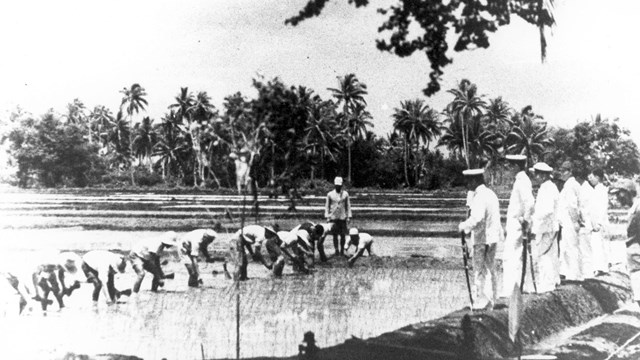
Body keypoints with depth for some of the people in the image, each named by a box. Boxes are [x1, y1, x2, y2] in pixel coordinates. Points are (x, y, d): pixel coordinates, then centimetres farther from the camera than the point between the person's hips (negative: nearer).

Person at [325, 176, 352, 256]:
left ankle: (342, 250, 7)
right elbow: (327, 206, 8)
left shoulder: (345, 194, 4)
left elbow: (348, 206, 9)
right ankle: (336, 249, 6)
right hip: (333, 217, 0)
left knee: (343, 235, -1)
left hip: (343, 217, 0)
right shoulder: (330, 194, 3)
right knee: (335, 235, 1)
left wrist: (348, 216, 4)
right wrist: (327, 216, 2)